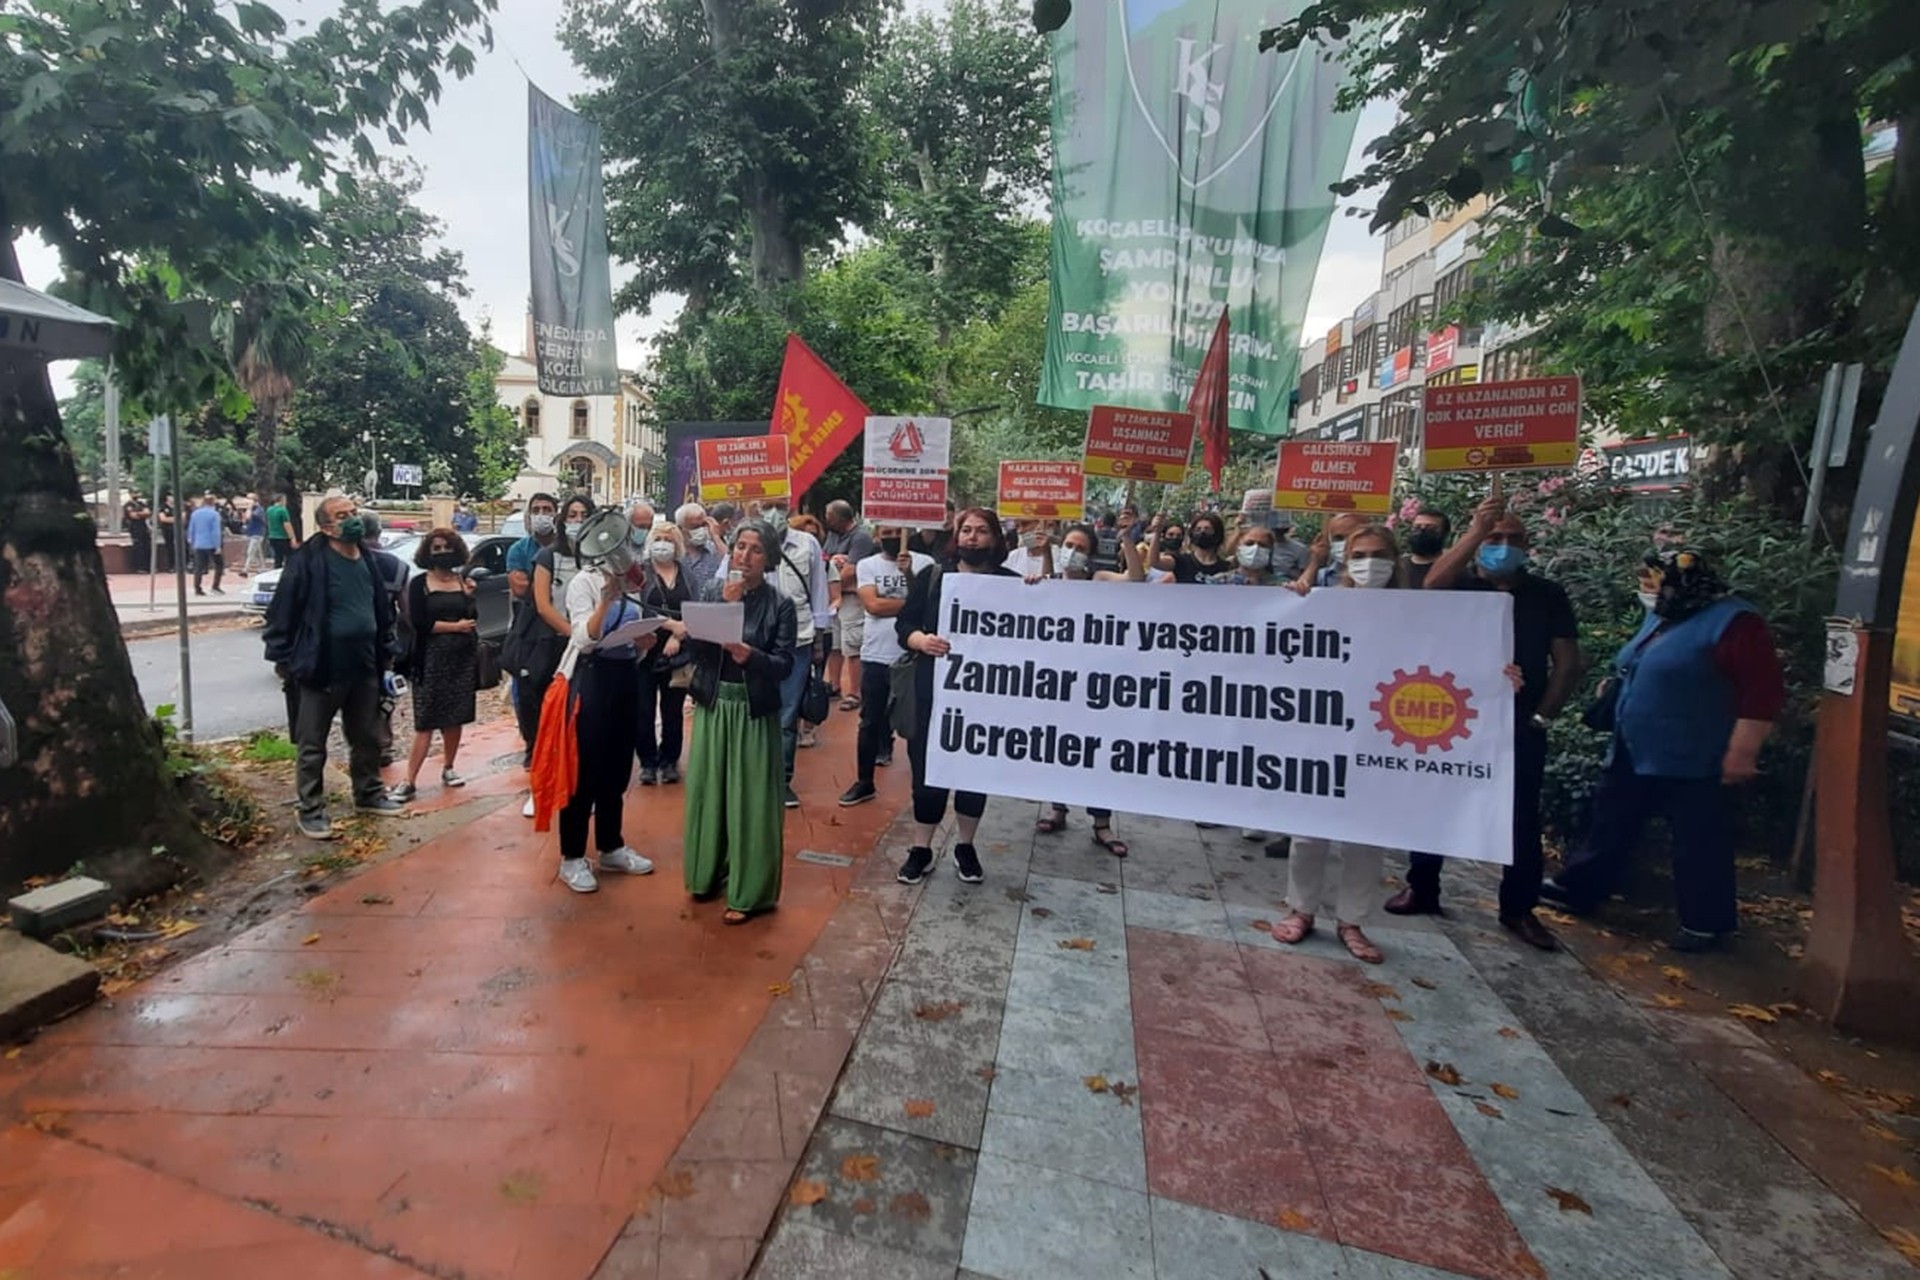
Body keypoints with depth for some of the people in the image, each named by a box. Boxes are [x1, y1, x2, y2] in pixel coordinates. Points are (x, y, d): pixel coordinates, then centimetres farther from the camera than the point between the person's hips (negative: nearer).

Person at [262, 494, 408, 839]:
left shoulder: (368, 560, 8)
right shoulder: (308, 561, -14)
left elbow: (381, 607, 16)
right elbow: (283, 612, -11)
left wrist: (384, 649, 15)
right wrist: (282, 657, -9)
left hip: (364, 667, 6)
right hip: (322, 669, -6)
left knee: (366, 738, 18)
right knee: (313, 745, 6)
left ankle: (369, 794, 33)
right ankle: (311, 811, 16)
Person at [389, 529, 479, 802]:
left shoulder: (464, 581, 8)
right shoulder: (420, 584, 0)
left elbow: (473, 621, 3)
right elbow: (420, 623, -9)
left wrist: (470, 596, -11)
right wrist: (454, 626, -7)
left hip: (463, 657, 3)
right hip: (432, 659, -3)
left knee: (455, 718, 9)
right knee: (426, 721, -5)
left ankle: (448, 769, 24)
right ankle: (410, 781, -3)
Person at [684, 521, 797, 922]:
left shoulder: (781, 604, -6)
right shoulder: (711, 591, 2)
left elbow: (786, 664, -12)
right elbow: (696, 648, -7)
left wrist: (752, 656, -29)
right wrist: (725, 605, -15)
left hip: (755, 711, -3)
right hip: (712, 705, 3)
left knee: (750, 798, 2)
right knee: (709, 789, 13)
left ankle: (749, 891, 14)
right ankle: (709, 872, 32)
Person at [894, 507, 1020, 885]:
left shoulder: (1011, 583, 2)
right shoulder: (931, 577, 4)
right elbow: (904, 623, 2)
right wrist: (921, 640, -19)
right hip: (935, 690, 0)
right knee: (928, 767, 5)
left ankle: (965, 846, 30)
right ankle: (921, 849, 20)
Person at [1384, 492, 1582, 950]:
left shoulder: (1547, 595, 6)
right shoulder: (1460, 585, 2)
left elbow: (1567, 662, 5)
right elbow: (1432, 582, -24)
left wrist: (1542, 716, -2)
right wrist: (1476, 530, -31)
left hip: (1519, 725, 1)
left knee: (1522, 818, 7)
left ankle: (1519, 908, 20)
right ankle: (1421, 888, 20)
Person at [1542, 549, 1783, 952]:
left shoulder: (1733, 623, -16)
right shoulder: (1661, 618, 11)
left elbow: (1763, 691, -20)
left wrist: (1741, 752, -21)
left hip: (1692, 763, -8)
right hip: (1634, 755, 9)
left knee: (1698, 845, 5)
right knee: (1610, 824, 15)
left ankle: (1704, 923, 18)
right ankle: (1577, 888, 24)